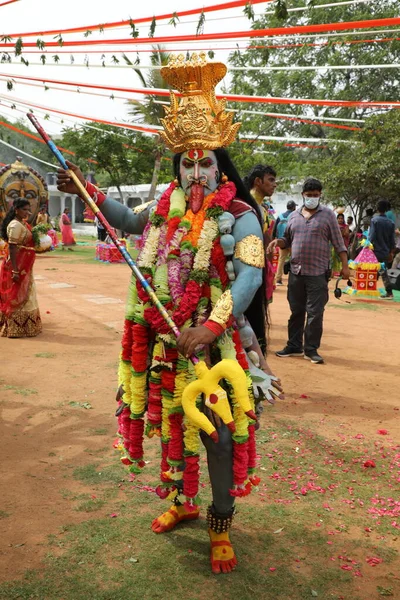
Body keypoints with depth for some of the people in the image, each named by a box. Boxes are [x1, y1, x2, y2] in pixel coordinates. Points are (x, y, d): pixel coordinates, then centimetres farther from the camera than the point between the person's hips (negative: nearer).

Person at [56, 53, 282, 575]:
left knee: (218, 434, 3)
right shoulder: (167, 209, 5)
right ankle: (182, 502, 41)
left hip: (217, 346, -5)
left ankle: (221, 529, 21)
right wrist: (91, 193, 15)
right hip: (167, 344, 6)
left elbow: (249, 277, -22)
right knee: (172, 423, 18)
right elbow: (129, 221, 26)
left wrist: (212, 326, -33)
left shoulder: (239, 216, -11)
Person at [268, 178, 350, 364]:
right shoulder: (294, 215, 11)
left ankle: (311, 349, 7)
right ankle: (294, 346, 22)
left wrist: (345, 266, -5)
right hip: (296, 272, 4)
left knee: (315, 313, -2)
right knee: (296, 311, 11)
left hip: (318, 273, -4)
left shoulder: (328, 214, 1)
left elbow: (338, 243, 0)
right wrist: (277, 241, -4)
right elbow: (288, 240, 18)